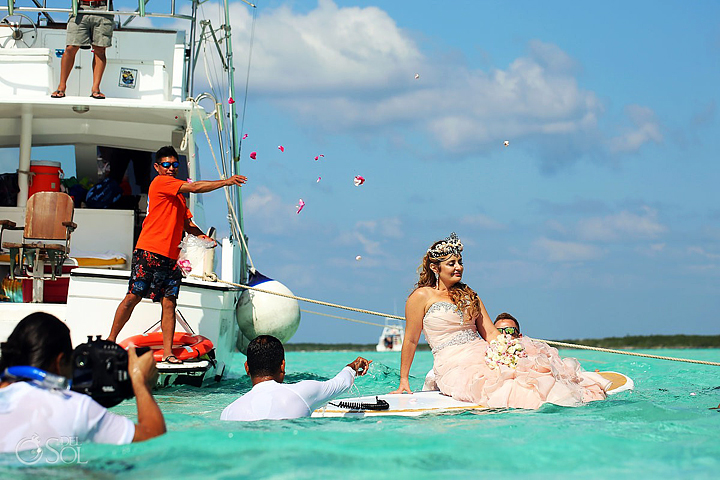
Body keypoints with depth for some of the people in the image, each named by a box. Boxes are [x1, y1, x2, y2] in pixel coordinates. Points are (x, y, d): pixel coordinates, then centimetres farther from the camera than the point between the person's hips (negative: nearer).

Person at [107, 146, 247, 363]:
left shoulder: (179, 195, 22)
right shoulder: (160, 182, -3)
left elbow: (186, 223, 25)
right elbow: (195, 187, -11)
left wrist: (202, 236, 5)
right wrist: (226, 181, -8)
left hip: (171, 256, 7)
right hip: (149, 252, -7)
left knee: (169, 303, 1)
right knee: (134, 295, -6)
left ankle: (168, 352, 0)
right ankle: (111, 340, 5)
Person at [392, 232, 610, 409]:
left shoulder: (469, 295, 20)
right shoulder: (422, 296, 2)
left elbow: (490, 333, 15)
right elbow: (410, 341, 4)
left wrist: (506, 349, -3)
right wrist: (404, 381, 3)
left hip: (483, 355, 6)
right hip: (454, 366, -6)